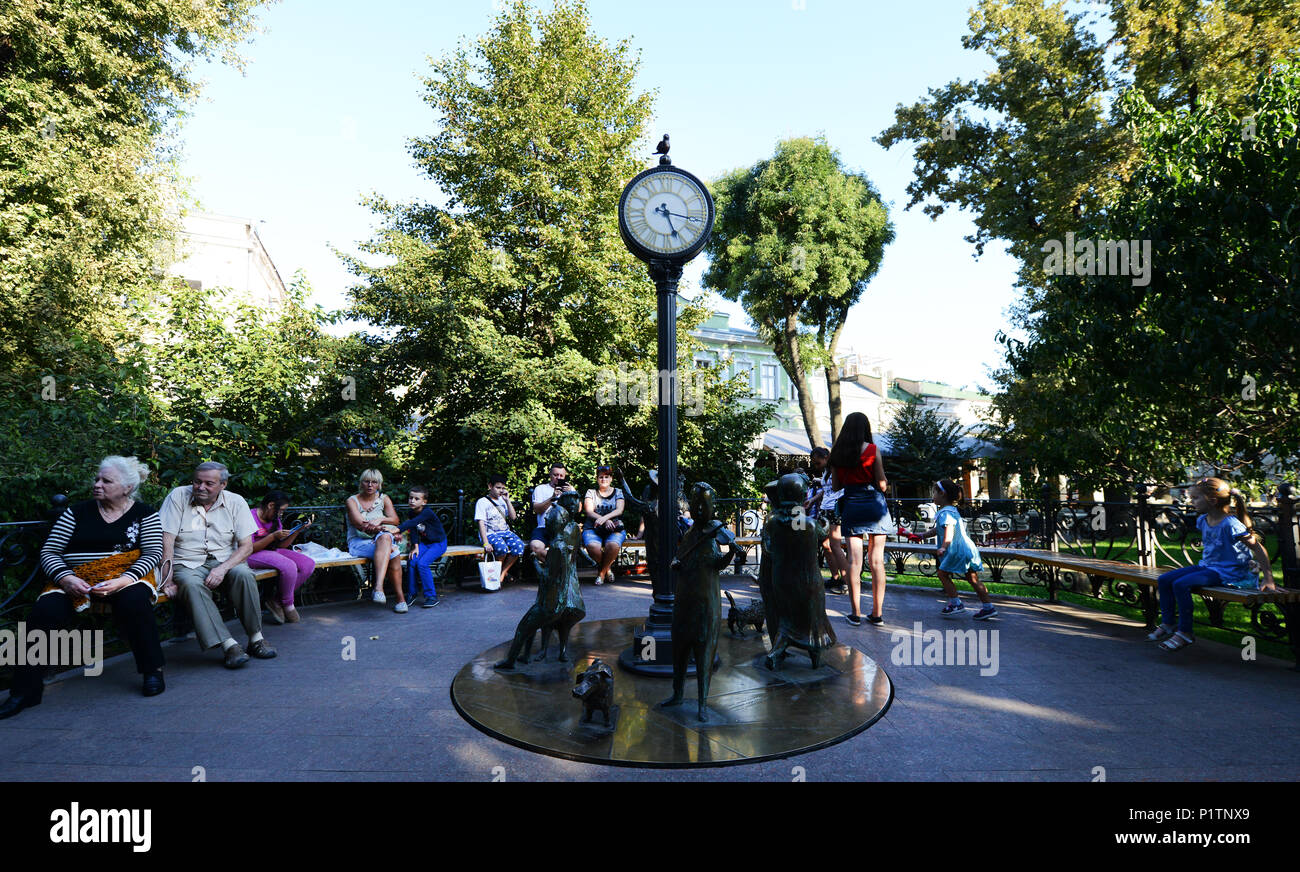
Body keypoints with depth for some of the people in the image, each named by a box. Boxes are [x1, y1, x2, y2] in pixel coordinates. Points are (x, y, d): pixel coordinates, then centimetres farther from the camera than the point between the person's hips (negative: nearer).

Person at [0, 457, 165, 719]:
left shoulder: (144, 513, 7)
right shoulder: (77, 512, 13)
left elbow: (154, 553, -3)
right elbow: (49, 552, 8)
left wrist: (123, 581, -20)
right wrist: (66, 578, -13)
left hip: (125, 577, -3)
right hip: (75, 580, 3)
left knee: (134, 599, -34)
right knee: (46, 610, -27)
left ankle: (152, 670, -20)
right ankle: (25, 689, -20)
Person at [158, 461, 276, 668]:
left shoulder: (235, 502, 1)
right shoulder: (178, 496, -1)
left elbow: (246, 546, -2)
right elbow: (166, 542, -6)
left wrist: (222, 568, -19)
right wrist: (168, 579, -15)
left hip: (224, 560, 1)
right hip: (187, 564, -1)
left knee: (243, 574, -32)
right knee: (191, 584, -35)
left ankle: (255, 638, -20)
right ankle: (229, 645, -37)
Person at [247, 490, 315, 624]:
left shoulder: (275, 519, 13)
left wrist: (298, 531, 1)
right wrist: (273, 536, -25)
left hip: (273, 551, 9)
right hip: (254, 555, -8)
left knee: (309, 564, -12)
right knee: (289, 566, -33)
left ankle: (276, 600, -6)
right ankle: (288, 606, -8)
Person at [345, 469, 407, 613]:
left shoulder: (383, 499, 14)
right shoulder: (352, 500, 3)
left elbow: (395, 520, 2)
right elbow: (361, 525, -11)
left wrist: (380, 520, -18)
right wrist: (383, 528, -21)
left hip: (382, 539, 3)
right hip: (358, 543, -3)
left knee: (384, 538, -36)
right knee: (392, 553, -34)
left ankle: (379, 587, -40)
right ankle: (400, 597, -37)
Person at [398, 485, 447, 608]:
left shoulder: (427, 512, -23)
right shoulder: (412, 513, 1)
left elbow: (412, 523, -38)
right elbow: (413, 530, 1)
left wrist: (397, 529, -51)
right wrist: (415, 546, -11)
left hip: (438, 543, -7)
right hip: (424, 542, 7)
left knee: (422, 563, -24)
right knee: (412, 561, -15)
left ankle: (431, 596, -14)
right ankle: (412, 593, -1)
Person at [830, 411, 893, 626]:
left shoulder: (837, 453, 3)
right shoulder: (872, 450, -6)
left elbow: (835, 485, 7)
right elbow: (882, 484, -6)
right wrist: (885, 483, 15)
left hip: (851, 505, 2)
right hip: (874, 504, -2)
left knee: (854, 560, 4)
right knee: (877, 560, 5)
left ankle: (856, 613, 5)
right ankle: (877, 613, 10)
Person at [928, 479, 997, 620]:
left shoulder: (945, 512, -12)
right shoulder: (952, 510, 21)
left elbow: (949, 530, -29)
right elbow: (938, 530, 29)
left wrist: (943, 547, -40)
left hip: (958, 550, -10)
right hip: (967, 549, 10)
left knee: (943, 573, 0)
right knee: (973, 579, 12)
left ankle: (956, 603, 1)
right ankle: (988, 607, 14)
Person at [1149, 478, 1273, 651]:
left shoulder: (1230, 524, -20)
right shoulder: (1202, 520, 5)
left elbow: (1258, 548, -18)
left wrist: (1268, 579, -18)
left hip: (1226, 572, -8)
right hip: (1207, 566, 9)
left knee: (1180, 584, -26)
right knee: (1163, 580, -4)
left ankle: (1185, 632, -14)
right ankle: (1167, 623, 6)